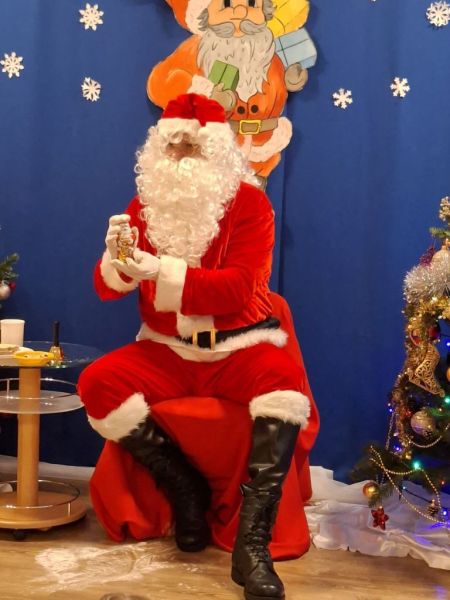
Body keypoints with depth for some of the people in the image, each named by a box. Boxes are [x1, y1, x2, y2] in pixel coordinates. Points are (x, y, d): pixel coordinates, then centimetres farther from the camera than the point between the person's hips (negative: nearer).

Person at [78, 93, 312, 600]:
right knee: (97, 383, -24)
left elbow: (239, 290, -17)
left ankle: (252, 541, -28)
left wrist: (159, 271, -27)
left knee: (287, 383, -34)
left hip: (239, 348, -2)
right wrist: (117, 260, -22)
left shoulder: (249, 203, -4)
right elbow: (106, 288, 3)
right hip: (167, 352, 3)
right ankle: (184, 487, -7)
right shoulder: (146, 205, 7)